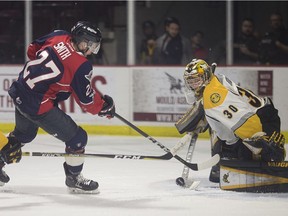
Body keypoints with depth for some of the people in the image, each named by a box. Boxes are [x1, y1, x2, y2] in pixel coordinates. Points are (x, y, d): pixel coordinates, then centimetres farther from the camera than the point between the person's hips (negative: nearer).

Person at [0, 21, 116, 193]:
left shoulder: (57, 37, -2)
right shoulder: (82, 66, -19)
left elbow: (32, 51, 14)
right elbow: (87, 100, -10)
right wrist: (105, 106, 7)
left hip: (19, 93, 8)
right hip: (38, 106, -8)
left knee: (23, 133, 35)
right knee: (77, 138, 4)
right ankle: (74, 179, 18)